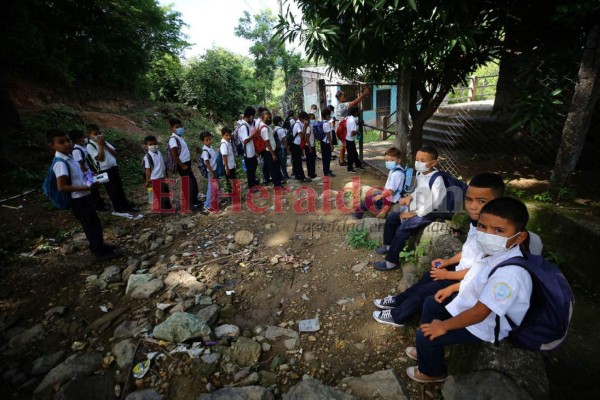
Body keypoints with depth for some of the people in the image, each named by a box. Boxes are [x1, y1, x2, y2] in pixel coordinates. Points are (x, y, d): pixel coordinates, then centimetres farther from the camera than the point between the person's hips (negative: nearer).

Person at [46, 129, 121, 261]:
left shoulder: (68, 157, 7)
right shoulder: (60, 163, -21)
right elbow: (62, 187, -25)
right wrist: (86, 188, -26)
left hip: (85, 197, 9)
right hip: (79, 200, -9)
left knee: (94, 223, 21)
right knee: (91, 226, 1)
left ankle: (99, 245, 37)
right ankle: (100, 252, 13)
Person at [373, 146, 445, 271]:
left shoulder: (437, 180, -25)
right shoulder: (420, 173, 2)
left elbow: (432, 204, -26)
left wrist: (413, 213, -20)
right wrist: (409, 197, -1)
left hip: (427, 213, -9)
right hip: (416, 208, 9)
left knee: (402, 229, -22)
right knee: (391, 218, 7)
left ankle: (391, 262, -10)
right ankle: (388, 246, 25)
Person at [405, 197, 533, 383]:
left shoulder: (509, 273, -39)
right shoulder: (492, 251, -11)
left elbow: (480, 313, -33)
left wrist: (444, 326, -23)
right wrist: (452, 288, 12)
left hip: (484, 325, -9)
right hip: (471, 302, 9)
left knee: (424, 335, -9)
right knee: (431, 303, 20)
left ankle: (432, 372, 24)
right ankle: (427, 350, 38)